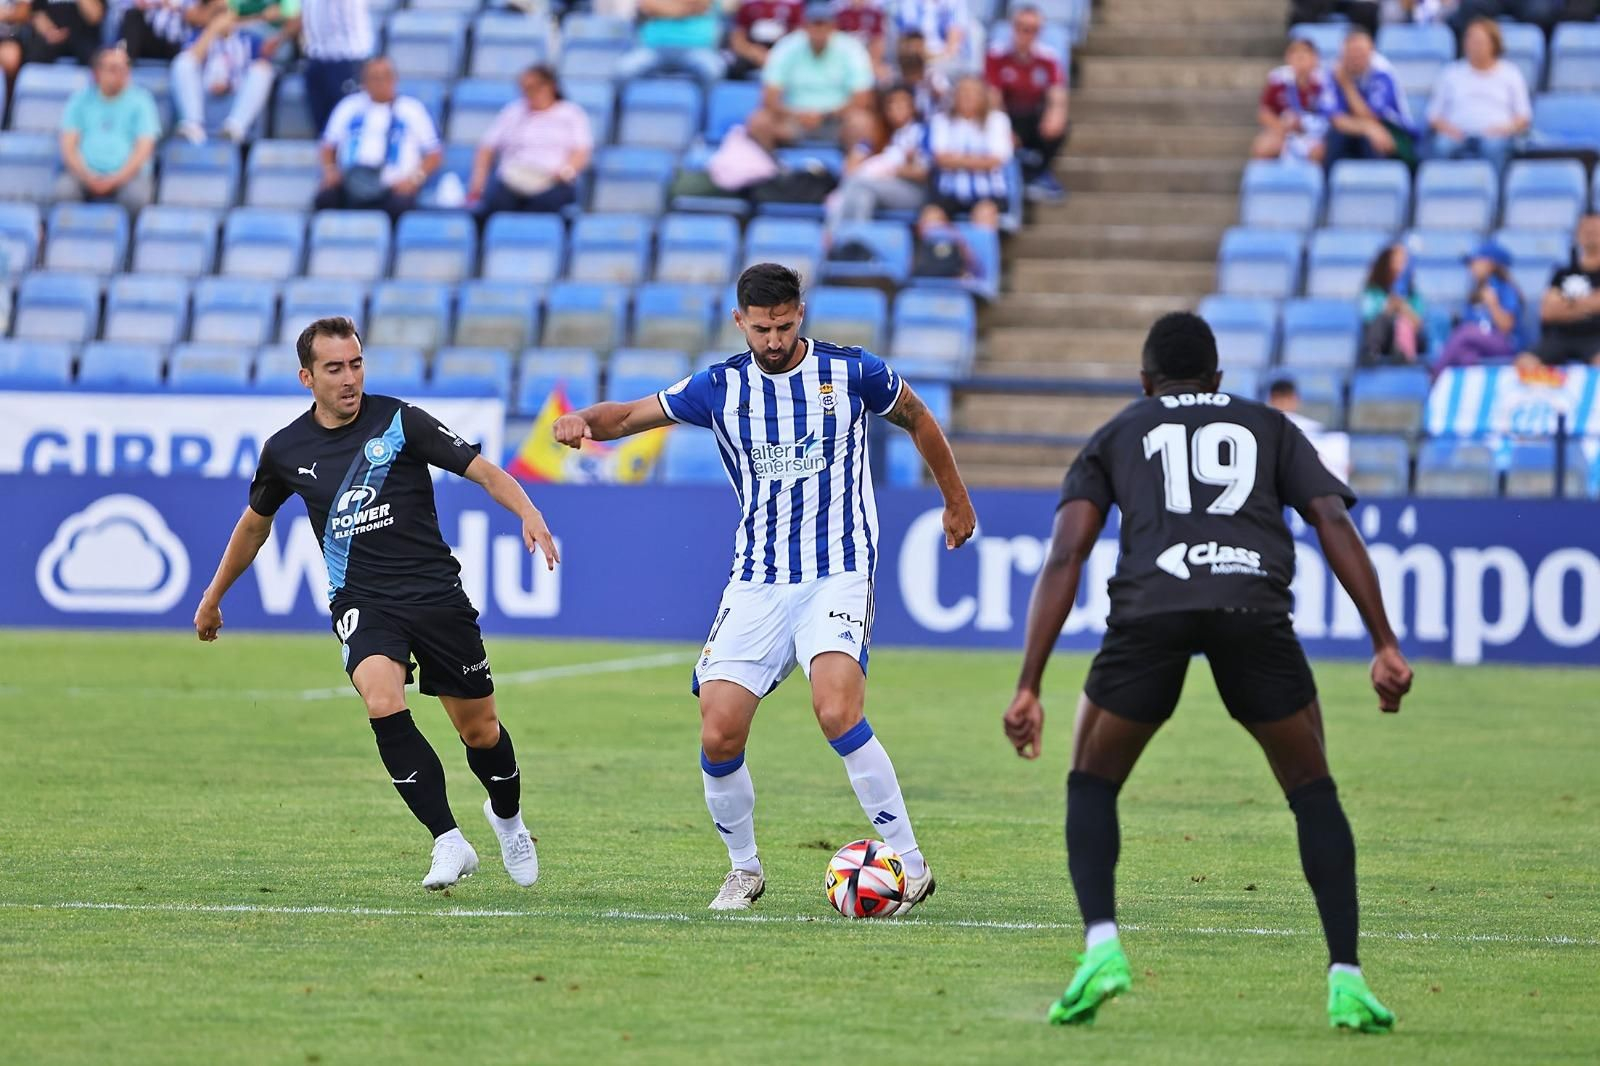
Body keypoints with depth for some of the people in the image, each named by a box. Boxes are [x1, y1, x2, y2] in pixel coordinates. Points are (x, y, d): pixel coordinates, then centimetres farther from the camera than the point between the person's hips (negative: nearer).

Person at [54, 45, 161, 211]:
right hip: (85, 173, 1)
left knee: (136, 195, -34)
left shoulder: (139, 100, 7)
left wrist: (114, 180, -14)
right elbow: (68, 146, 5)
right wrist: (87, 178, -13)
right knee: (64, 190, -31)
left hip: (127, 174, -1)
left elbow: (144, 149, -1)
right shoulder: (81, 99, 11)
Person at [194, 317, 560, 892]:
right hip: (360, 602, 1)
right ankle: (449, 843, -24)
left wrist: (528, 513, -26)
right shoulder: (286, 450, 3)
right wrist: (214, 596, 30)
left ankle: (507, 816, 40)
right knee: (383, 699, -29)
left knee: (481, 731, 5)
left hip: (435, 592, -1)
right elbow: (255, 522, 21)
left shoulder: (401, 422, -6)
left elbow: (483, 471, -7)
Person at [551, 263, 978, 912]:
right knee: (718, 735, -9)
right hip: (756, 584, 3)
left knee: (836, 711, -27)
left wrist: (956, 501, 26)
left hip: (839, 576, -3)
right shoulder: (720, 388, 3)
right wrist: (585, 420, -16)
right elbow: (633, 415, 7)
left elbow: (916, 420, 15)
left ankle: (910, 863, -17)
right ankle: (744, 870, 15)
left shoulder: (850, 372, -2)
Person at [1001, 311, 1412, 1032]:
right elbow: (1334, 522, 14)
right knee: (1312, 790, 17)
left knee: (1092, 783, 20)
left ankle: (1100, 946, -2)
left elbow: (1065, 556, 15)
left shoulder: (1116, 437, 29)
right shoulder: (1270, 427, 31)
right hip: (1255, 604, 0)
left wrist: (1029, 688, 11)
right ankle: (1346, 980, 5)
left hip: (1150, 605, 0)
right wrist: (1385, 645, 10)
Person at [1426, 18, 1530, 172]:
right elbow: (1433, 115, 19)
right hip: (1458, 135, 1)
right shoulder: (1451, 74, 23)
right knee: (1443, 146, -37)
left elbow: (1524, 117, 16)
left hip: (1495, 135, -1)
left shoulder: (1510, 74, 20)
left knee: (1494, 147, -39)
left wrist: (1508, 127, -6)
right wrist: (1446, 127, -5)